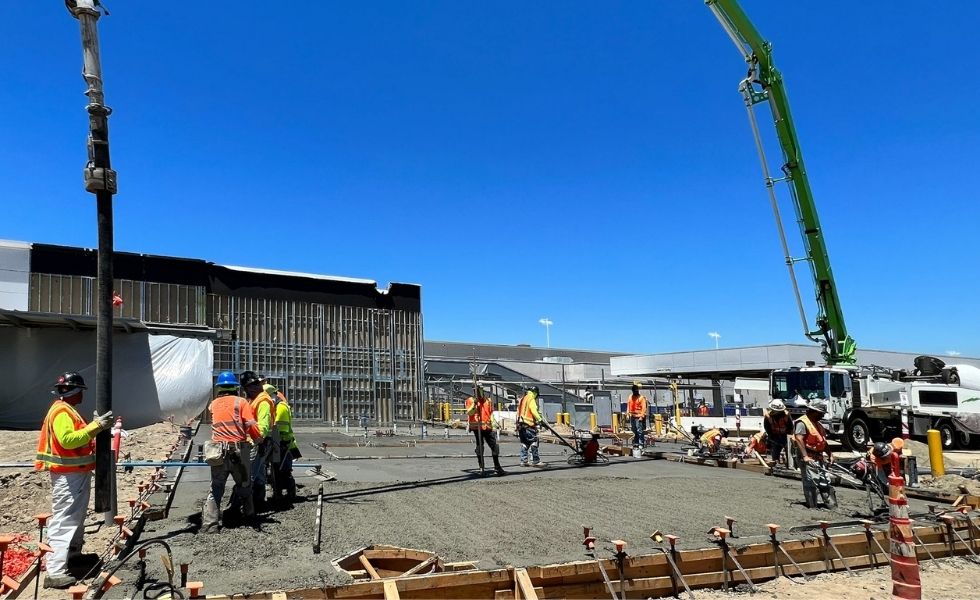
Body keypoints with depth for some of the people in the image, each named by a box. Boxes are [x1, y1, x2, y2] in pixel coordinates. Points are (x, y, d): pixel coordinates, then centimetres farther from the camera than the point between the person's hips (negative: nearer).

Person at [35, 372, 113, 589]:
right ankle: (55, 572, -11)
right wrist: (95, 427, -31)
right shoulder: (61, 411, -19)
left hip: (77, 473, 11)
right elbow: (67, 440, -32)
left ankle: (73, 553, 39)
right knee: (63, 521, -11)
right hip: (67, 476, -11)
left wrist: (96, 426, 10)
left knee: (77, 517, 24)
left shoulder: (67, 410, 14)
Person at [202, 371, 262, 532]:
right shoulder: (241, 402, 0)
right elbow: (251, 425, -9)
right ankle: (249, 514, 25)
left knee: (216, 488, 5)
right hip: (239, 450, -2)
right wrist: (259, 439, 5)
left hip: (218, 450, 2)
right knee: (244, 485, 15)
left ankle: (210, 523, -5)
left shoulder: (213, 404, 11)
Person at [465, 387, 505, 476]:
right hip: (477, 427, -4)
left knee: (494, 446, 3)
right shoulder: (471, 400, 2)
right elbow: (469, 413, -10)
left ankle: (497, 467, 13)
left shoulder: (488, 401, 13)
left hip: (487, 427, 4)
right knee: (480, 447, 0)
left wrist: (491, 420, 10)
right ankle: (481, 468, 8)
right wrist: (475, 403, -20)